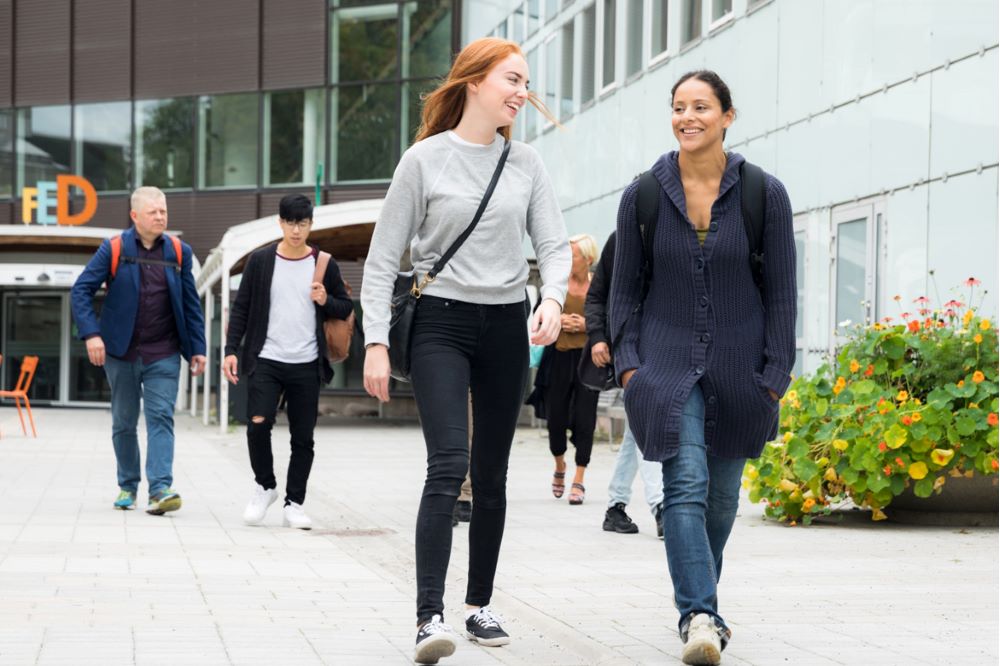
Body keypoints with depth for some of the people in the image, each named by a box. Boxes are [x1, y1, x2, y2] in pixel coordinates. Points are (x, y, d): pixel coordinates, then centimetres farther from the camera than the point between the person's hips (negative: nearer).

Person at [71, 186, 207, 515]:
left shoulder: (178, 252, 4)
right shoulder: (113, 249, -4)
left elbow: (191, 303, 7)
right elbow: (81, 291, -5)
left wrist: (197, 348, 2)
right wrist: (91, 334, -16)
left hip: (163, 354, 0)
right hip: (121, 352, 0)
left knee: (161, 417, -11)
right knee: (124, 422, 10)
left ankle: (160, 489, -19)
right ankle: (127, 486, 24)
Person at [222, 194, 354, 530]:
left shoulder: (324, 264, 5)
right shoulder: (261, 260, 3)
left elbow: (347, 308, 11)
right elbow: (241, 308, 6)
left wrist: (326, 301, -10)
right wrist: (231, 350, -2)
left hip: (307, 365, 1)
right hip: (265, 360, -1)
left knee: (303, 438, 3)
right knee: (258, 424, -15)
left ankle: (293, 504, 13)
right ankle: (265, 486, 8)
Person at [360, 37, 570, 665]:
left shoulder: (526, 163, 7)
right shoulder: (426, 160, -3)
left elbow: (554, 243, 4)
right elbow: (384, 258, -2)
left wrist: (553, 298, -18)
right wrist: (376, 343, -9)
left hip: (506, 328, 4)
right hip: (441, 323, -4)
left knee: (492, 475, 9)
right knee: (449, 465, -18)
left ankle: (480, 606, 21)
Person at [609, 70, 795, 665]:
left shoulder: (765, 193, -2)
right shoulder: (643, 196, 1)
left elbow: (782, 292, 0)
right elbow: (625, 288, 7)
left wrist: (775, 375, -4)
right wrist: (628, 363, -2)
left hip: (739, 368, 1)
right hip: (668, 364, -1)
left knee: (722, 495, 9)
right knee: (686, 486, -16)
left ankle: (699, 602, 29)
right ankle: (701, 616, -20)